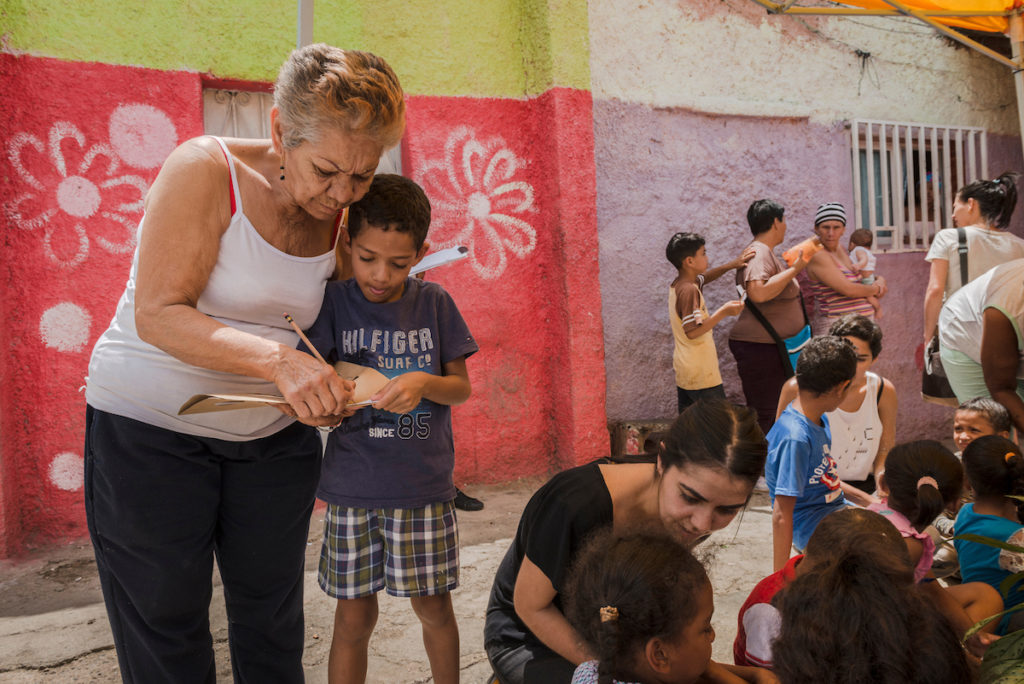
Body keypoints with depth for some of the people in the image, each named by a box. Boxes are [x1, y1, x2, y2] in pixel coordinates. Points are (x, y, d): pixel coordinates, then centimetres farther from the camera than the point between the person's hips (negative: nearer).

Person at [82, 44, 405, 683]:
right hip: (151, 429, -4)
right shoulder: (206, 169, -17)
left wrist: (325, 386, -10)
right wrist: (281, 361, -36)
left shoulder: (336, 218, -1)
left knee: (273, 624, 13)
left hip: (273, 437, 5)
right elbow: (158, 315, -24)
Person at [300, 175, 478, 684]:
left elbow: (462, 388, 3)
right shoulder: (333, 303, -3)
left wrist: (424, 382, -18)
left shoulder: (434, 303, 0)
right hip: (352, 488, 0)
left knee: (433, 606, 12)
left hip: (424, 487, 1)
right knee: (354, 617, 8)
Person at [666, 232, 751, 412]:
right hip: (700, 375, -10)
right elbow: (692, 331, -27)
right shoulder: (689, 290, -21)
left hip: (684, 370, 10)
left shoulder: (678, 284, 8)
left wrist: (731, 265, 13)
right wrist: (723, 312, -23)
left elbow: (705, 277, 26)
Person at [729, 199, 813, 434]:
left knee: (776, 411, 16)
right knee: (762, 416, -7)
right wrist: (793, 270, -25)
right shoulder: (759, 254, -17)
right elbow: (758, 292, -36)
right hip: (758, 347, -11)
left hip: (774, 347, 11)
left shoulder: (765, 253, 17)